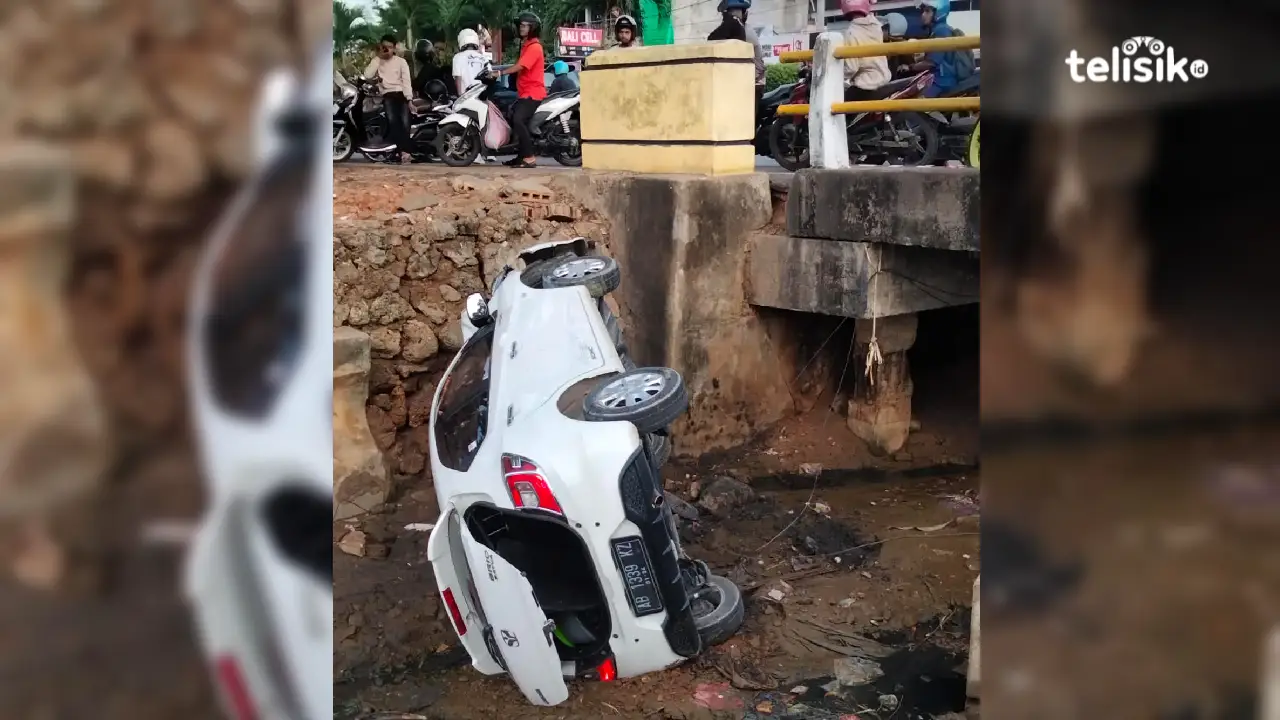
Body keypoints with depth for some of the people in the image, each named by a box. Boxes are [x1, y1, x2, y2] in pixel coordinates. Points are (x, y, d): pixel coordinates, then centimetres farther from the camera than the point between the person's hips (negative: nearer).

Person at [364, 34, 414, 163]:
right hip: (388, 95, 0)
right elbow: (367, 75, -4)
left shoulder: (401, 61, 7)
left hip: (401, 94, 0)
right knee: (392, 120, -25)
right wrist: (377, 57, -2)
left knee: (404, 122, -19)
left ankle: (403, 151, -18)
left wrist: (409, 99, -13)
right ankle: (404, 151, -33)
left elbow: (407, 81, -1)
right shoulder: (377, 61, 13)